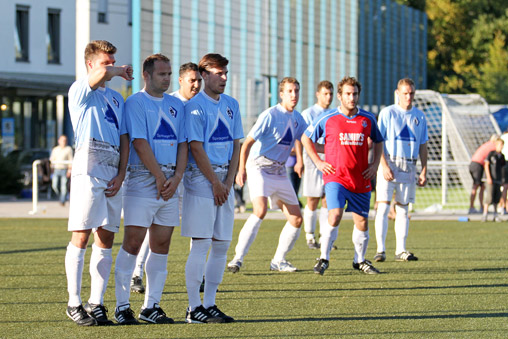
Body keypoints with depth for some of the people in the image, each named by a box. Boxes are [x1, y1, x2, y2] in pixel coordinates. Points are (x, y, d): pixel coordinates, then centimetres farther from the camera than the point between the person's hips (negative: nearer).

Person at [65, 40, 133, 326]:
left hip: (113, 172, 6)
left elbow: (124, 138, 16)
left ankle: (97, 304, 7)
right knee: (81, 237, -8)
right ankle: (74, 304, -5)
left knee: (106, 239, 4)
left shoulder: (116, 98, 22)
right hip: (88, 169, -6)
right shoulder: (81, 91, 2)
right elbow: (101, 74, -19)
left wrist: (121, 174, 3)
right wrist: (121, 72, 3)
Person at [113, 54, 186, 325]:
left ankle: (151, 306, 9)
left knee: (161, 245, 5)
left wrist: (176, 178, -3)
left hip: (170, 182, 6)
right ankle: (122, 305, -3)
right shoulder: (135, 103, -3)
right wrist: (160, 177, -12)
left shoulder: (176, 105, 15)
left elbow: (182, 144, 11)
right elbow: (140, 143, -10)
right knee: (133, 242, -8)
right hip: (143, 179, -6)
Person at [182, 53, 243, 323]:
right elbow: (197, 148, -12)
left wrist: (228, 182, 0)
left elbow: (236, 145, 11)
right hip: (201, 177, -7)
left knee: (222, 245, 6)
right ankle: (194, 309, -5)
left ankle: (209, 304, 12)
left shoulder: (231, 105, 13)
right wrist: (215, 183, -12)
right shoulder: (195, 106, -8)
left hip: (224, 180, 7)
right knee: (201, 244, -8)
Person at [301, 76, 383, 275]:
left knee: (362, 222, 6)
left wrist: (375, 164, 9)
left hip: (361, 180, 3)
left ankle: (360, 261, 26)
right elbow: (306, 138, 11)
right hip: (336, 177, -3)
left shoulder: (368, 119, 6)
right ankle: (324, 258, -6)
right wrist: (318, 162, 3)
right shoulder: (327, 119, -2)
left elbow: (378, 141, 23)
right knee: (335, 215, -20)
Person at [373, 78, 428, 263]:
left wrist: (424, 171, 7)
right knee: (383, 207, -9)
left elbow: (423, 145, 15)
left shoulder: (419, 116, 10)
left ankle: (401, 250, 9)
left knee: (403, 209, 6)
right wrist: (384, 166, -14)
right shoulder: (387, 113, -1)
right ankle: (380, 250, -9)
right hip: (389, 165, -3)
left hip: (409, 168, 4)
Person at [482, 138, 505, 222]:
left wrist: (501, 179, 16)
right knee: (489, 197, -12)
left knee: (497, 197, 5)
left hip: (498, 179, 5)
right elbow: (486, 165, -7)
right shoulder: (491, 153, -5)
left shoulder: (502, 156, 10)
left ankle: (495, 215, 12)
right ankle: (485, 214, -8)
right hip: (491, 179, -5)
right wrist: (488, 177, -14)